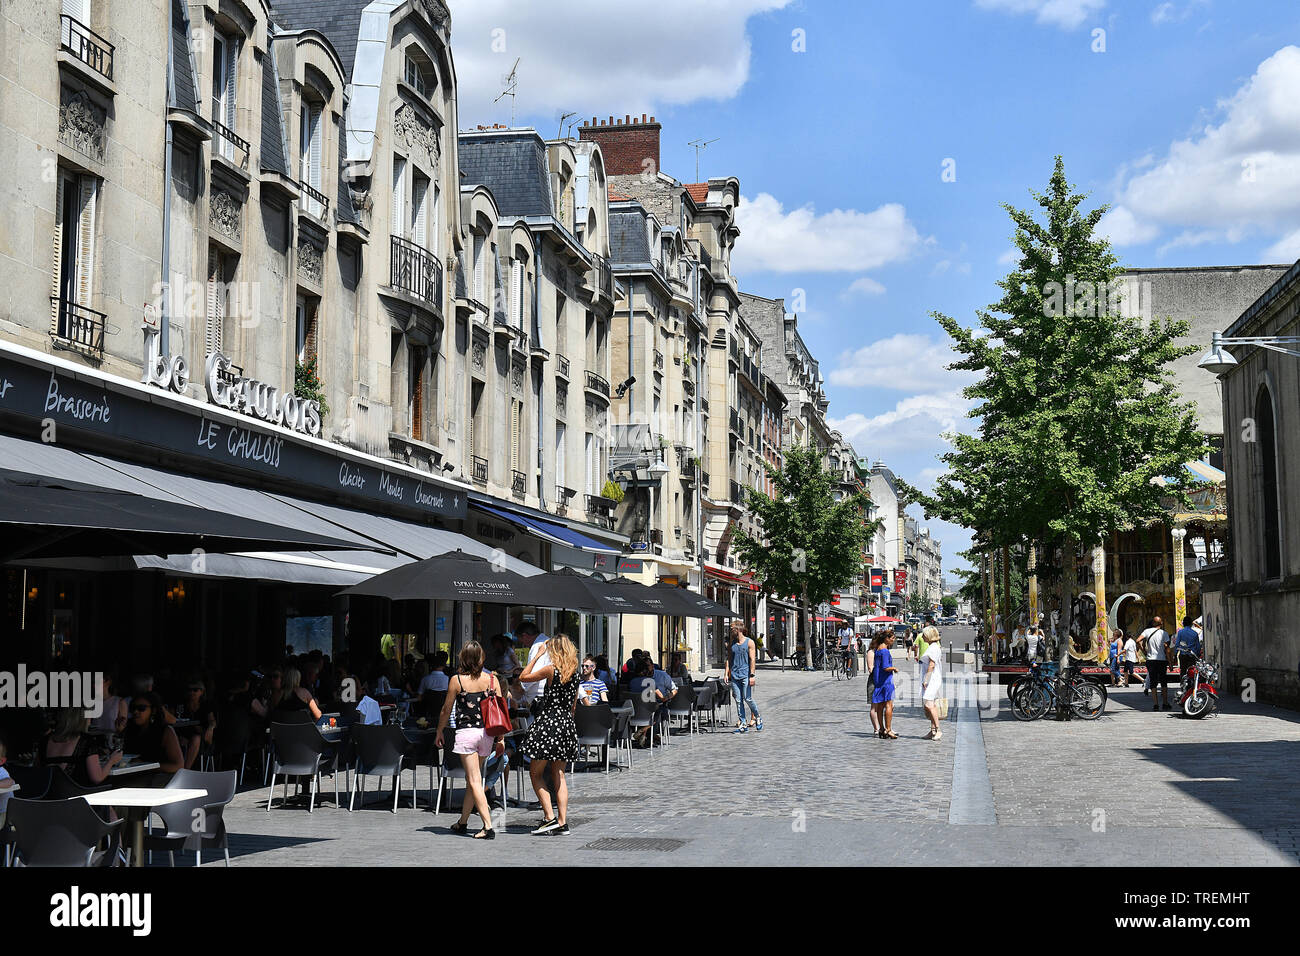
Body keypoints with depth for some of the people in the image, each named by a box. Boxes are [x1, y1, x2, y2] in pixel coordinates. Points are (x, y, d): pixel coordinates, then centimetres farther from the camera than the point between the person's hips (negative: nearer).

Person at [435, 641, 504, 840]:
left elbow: (446, 710, 2)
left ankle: (488, 826, -13)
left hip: (466, 732, -4)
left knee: (474, 781, -4)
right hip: (487, 733, 4)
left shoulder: (456, 681, -5)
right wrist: (501, 738, 9)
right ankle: (463, 822, 28)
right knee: (473, 778, 17)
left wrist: (440, 732, 17)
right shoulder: (492, 679, 2)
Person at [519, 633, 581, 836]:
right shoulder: (574, 673, 9)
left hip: (549, 721, -6)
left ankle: (549, 817, -5)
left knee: (535, 772, 4)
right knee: (559, 774, 11)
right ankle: (562, 822, 7)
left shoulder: (551, 669, -11)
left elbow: (523, 677, 0)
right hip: (567, 724, 7)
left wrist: (537, 657, 7)